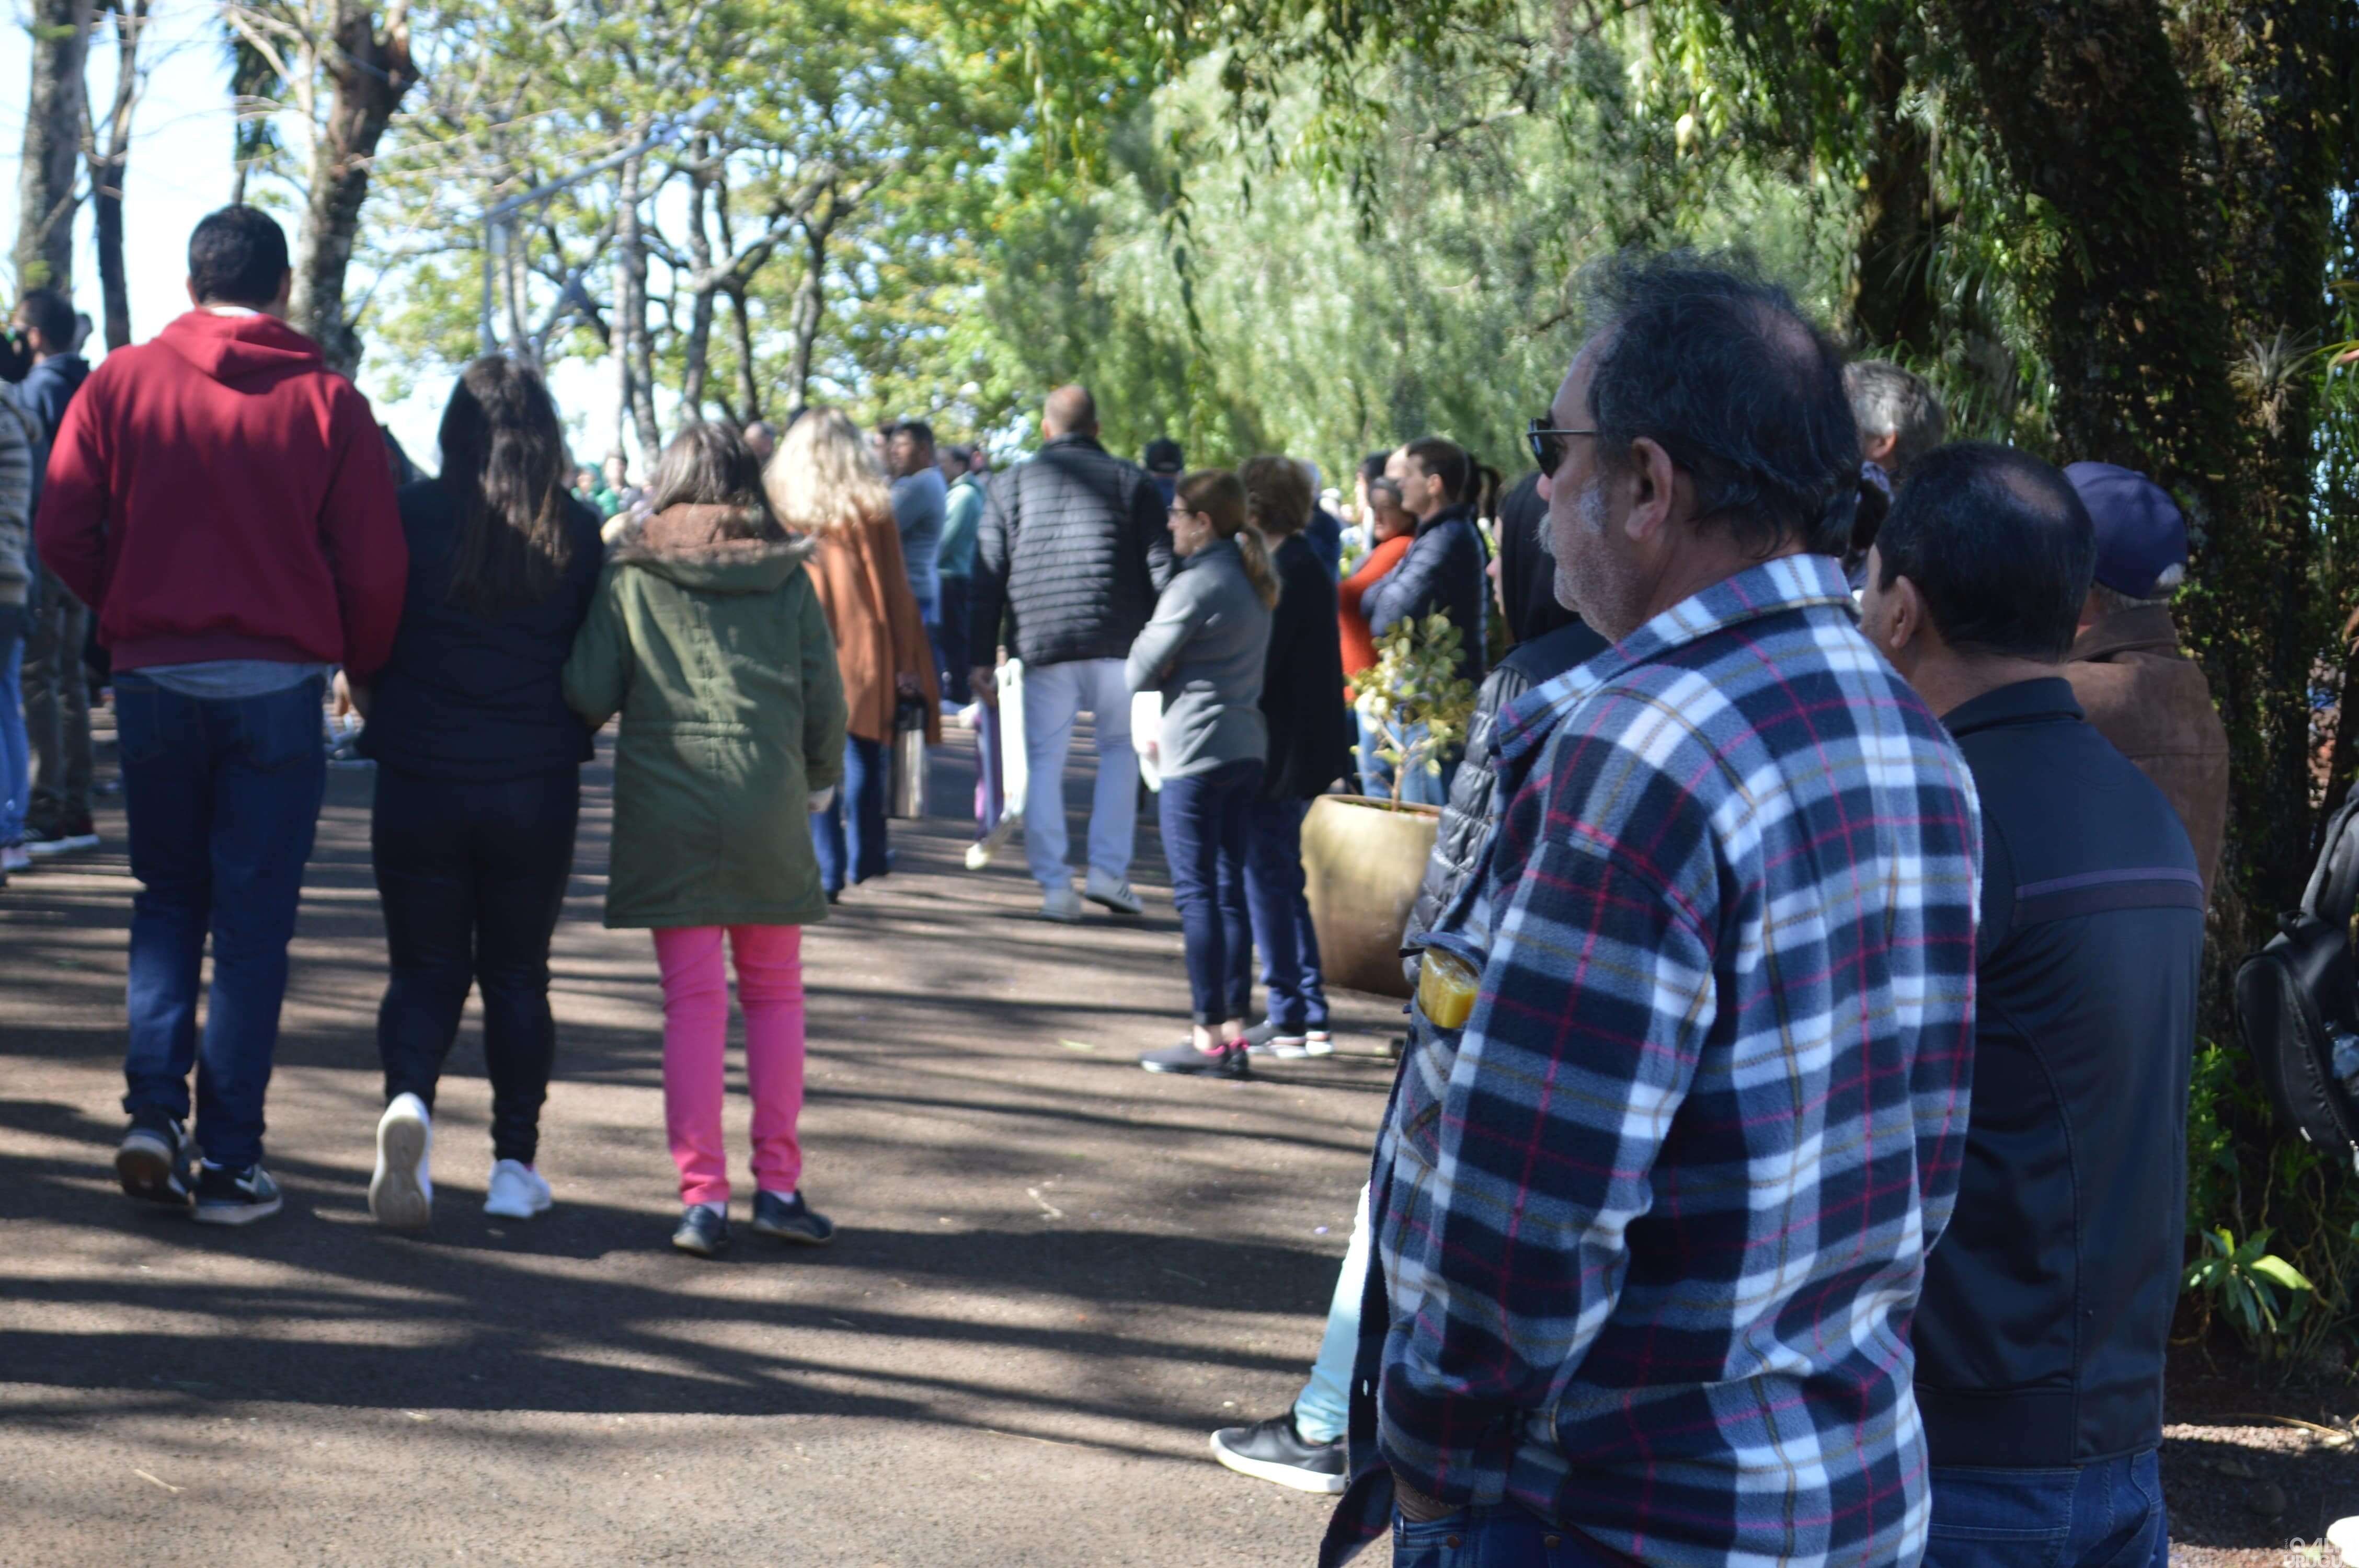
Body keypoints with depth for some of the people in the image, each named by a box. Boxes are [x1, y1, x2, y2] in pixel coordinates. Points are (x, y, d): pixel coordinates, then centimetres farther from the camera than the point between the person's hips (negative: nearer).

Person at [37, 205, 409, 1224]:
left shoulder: (121, 383, 1)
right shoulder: (327, 402, -3)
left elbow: (63, 533, -2)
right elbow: (375, 567, -6)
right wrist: (363, 669, 11)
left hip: (152, 677, 2)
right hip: (277, 682, -2)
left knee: (168, 899, 19)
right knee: (254, 920, 5)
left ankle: (153, 1110, 3)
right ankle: (229, 1161, 5)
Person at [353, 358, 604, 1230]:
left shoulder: (412, 518, -5)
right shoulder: (581, 534, -2)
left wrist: (382, 716, 20)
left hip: (418, 787, -1)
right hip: (538, 790, 1)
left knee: (425, 969, 9)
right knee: (517, 974, 14)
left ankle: (408, 1099, -19)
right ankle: (516, 1165, 15)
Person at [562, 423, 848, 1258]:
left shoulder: (630, 575, 3)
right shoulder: (788, 578, 6)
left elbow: (588, 695, -2)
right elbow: (826, 700, 6)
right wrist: (819, 782, 23)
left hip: (665, 809, -1)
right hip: (768, 809, 1)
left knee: (693, 1002, 4)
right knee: (774, 994, 13)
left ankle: (703, 1196, 0)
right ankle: (778, 1183, 12)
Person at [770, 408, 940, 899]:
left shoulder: (779, 506, -1)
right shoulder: (871, 507, 0)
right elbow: (894, 588, 0)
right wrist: (907, 664, 2)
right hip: (862, 648, 1)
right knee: (862, 753, 15)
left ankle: (825, 871, -3)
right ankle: (864, 856, 27)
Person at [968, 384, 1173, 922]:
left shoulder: (1011, 484, 10)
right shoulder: (1130, 482, 8)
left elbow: (988, 576, 6)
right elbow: (1161, 569, 3)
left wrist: (982, 657, 8)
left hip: (1042, 647, 0)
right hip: (1118, 646, 0)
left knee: (1044, 763, 7)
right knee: (1120, 749, 14)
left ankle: (1054, 886, 3)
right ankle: (1109, 871, 6)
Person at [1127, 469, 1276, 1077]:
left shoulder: (1195, 585, -14)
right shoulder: (1252, 582, 13)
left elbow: (1140, 671, -12)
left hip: (1197, 751, -8)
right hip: (1247, 747, 8)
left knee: (1196, 892, -4)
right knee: (1229, 888, 10)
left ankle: (1209, 1035, -4)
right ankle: (1234, 1032, 11)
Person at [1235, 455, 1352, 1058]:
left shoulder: (1287, 572, -17)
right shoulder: (1307, 566, 14)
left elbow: (1260, 665, -21)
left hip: (1280, 752, -10)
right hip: (1301, 748, 10)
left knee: (1269, 879, -3)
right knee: (1282, 879, 15)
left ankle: (1289, 1020, 1)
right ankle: (1310, 1019, 19)